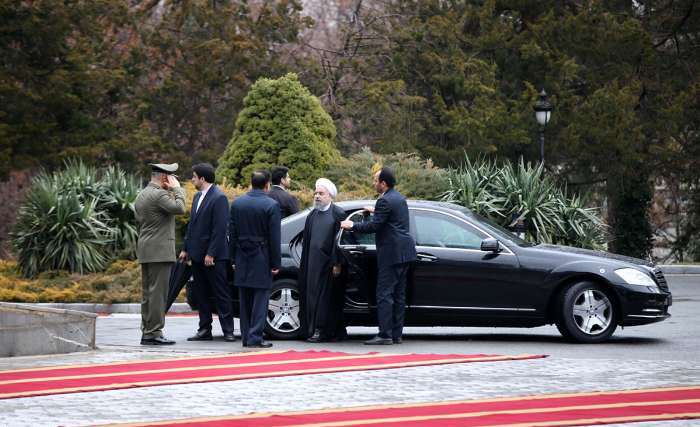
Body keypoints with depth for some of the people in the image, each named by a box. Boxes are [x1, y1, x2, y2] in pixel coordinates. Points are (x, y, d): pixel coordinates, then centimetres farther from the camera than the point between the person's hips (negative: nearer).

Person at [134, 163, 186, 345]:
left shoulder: (141, 195, 17)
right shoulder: (159, 194, -14)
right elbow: (179, 208, -23)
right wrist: (177, 189, -10)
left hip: (145, 251, 10)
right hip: (160, 251, -10)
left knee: (148, 293, 11)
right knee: (158, 292, -8)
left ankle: (147, 331, 13)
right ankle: (154, 332, -9)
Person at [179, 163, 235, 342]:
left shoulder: (219, 198, -13)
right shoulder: (198, 196, 15)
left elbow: (220, 228, -17)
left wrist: (211, 254, -19)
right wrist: (186, 249, 15)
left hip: (213, 256, -9)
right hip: (197, 255, 9)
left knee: (221, 294, -3)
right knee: (201, 295, 11)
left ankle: (228, 330, 1)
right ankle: (204, 330, 17)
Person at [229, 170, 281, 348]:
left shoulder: (237, 203, 5)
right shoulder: (271, 205, -10)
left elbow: (232, 234, 8)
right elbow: (274, 237, -9)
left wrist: (233, 258, 14)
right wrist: (275, 263, -4)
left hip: (242, 260, 5)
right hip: (261, 259, -5)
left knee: (245, 301, 11)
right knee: (260, 299, -1)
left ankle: (246, 337, 15)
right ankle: (255, 338, -5)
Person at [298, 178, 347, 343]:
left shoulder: (338, 214, -4)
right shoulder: (312, 215, 14)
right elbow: (306, 241, 16)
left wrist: (337, 264, -13)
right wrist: (304, 265, 11)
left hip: (328, 264, -6)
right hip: (312, 264, 6)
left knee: (326, 297, -2)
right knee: (312, 296, 5)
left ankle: (322, 331, 1)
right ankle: (313, 329, 10)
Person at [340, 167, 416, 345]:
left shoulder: (385, 201, -14)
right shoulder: (399, 198, 15)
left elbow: (374, 226, -17)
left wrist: (352, 226, -6)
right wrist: (376, 211, 37)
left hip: (391, 254, -10)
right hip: (404, 252, 10)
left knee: (384, 294, -8)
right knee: (399, 295, 11)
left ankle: (385, 334, -10)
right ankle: (396, 334, 13)